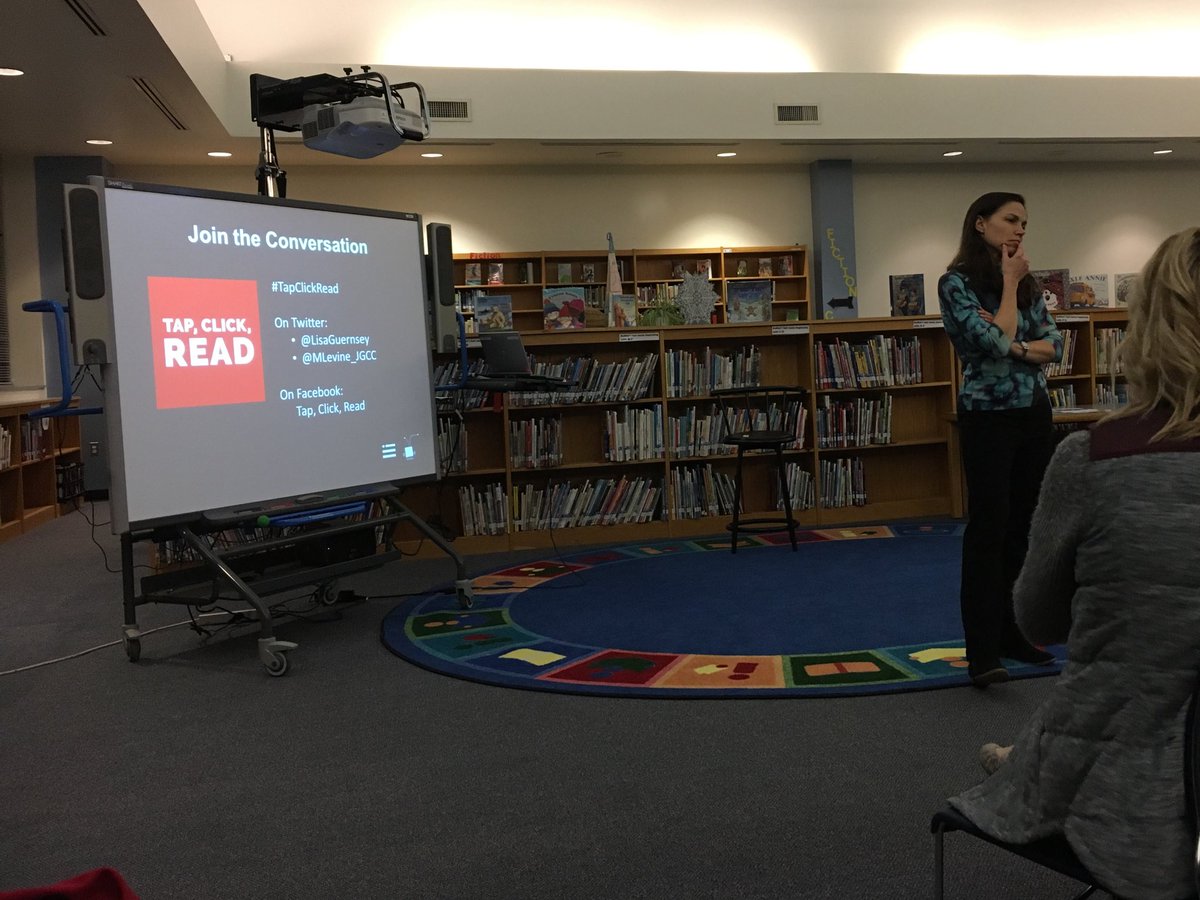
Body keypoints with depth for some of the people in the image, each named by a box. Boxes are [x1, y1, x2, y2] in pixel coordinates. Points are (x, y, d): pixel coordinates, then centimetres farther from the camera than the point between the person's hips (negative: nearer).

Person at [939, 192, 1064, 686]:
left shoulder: (1026, 283, 11)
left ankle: (1016, 634, 20)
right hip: (989, 418, -6)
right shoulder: (957, 282, -8)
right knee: (988, 528, -8)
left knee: (1026, 527, 9)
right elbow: (994, 342, -18)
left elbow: (1053, 346, 4)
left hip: (1035, 415, 7)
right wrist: (1009, 282, -8)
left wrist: (1015, 347, -14)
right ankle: (982, 652, -5)